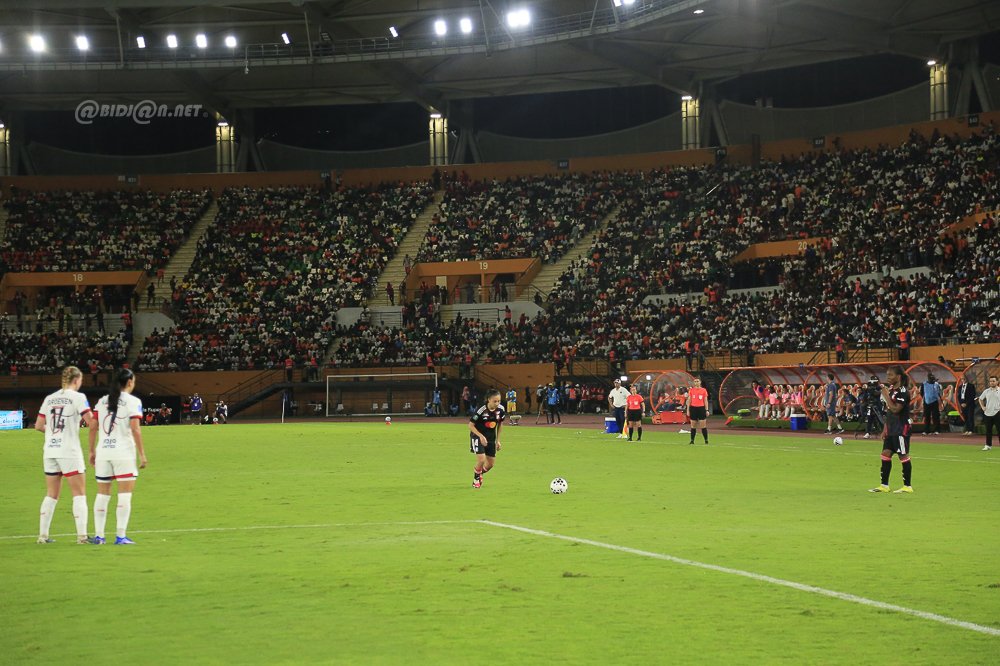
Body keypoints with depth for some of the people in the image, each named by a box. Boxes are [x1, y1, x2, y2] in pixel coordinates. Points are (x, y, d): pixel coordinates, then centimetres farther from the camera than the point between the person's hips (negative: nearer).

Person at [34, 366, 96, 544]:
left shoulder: (49, 398, 9)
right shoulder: (77, 397, -7)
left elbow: (39, 426, 10)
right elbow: (91, 423, -13)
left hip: (50, 451, 6)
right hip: (69, 451, -6)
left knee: (51, 495, 12)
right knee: (79, 493, -1)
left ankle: (43, 535, 11)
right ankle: (81, 535, -7)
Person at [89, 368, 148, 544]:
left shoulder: (102, 401, 11)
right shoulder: (132, 401, -4)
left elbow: (93, 428, 8)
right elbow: (135, 429, -12)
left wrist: (92, 452, 14)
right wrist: (142, 454, -10)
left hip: (103, 453, 5)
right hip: (123, 453, -5)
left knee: (102, 495, 11)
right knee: (125, 495, -1)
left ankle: (98, 535, 11)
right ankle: (120, 536, -7)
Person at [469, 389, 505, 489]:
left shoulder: (500, 410, -10)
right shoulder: (481, 410, -25)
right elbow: (470, 425, -17)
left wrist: (498, 440, 8)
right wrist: (481, 436, -27)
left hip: (491, 438, 5)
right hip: (478, 436, -5)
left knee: (491, 463, 7)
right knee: (481, 459, -21)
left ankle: (481, 473, 40)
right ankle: (476, 478, 7)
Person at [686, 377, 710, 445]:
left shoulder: (704, 390, 4)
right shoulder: (691, 390, 6)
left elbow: (705, 401, 6)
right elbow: (689, 400, 9)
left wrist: (707, 410, 0)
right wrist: (688, 410, 3)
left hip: (701, 408, -1)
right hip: (693, 408, 1)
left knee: (703, 425, -4)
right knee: (693, 425, 4)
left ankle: (706, 440, 0)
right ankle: (692, 440, 9)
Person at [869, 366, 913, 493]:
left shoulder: (903, 392, -14)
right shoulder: (891, 390, 13)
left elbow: (895, 409, -24)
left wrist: (886, 396, -18)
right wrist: (885, 429, 16)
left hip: (901, 429, -9)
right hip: (891, 429, 9)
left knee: (903, 456, -3)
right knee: (885, 454, 7)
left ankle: (907, 486, 3)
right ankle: (884, 485, 12)